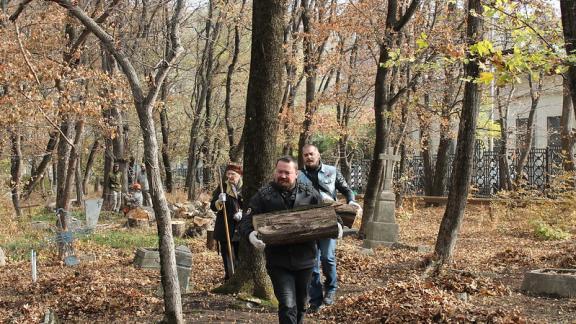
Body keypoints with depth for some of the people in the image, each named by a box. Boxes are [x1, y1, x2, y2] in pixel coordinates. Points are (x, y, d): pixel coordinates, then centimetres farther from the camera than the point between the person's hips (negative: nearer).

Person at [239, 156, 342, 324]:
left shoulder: (310, 193, 3)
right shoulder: (263, 195, -3)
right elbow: (246, 221, -4)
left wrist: (336, 225, -8)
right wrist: (251, 234, -26)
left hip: (304, 259, 3)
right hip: (278, 261, -3)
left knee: (301, 304, 19)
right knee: (287, 305, -13)